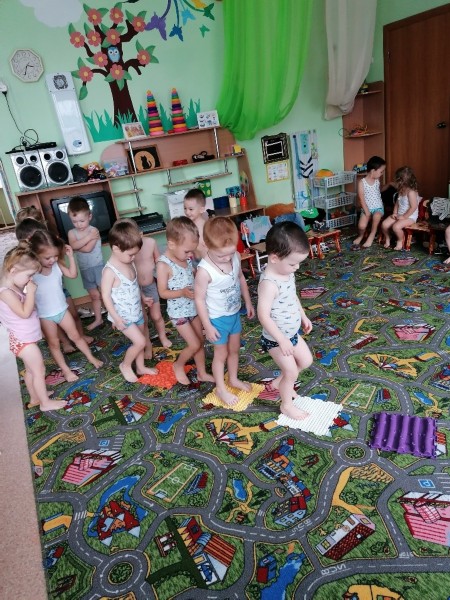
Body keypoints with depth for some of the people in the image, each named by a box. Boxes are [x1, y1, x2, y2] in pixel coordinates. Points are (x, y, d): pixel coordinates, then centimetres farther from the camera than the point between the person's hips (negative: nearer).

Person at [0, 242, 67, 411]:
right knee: (39, 371, 4)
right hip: (23, 340, -9)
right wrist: (31, 292, -25)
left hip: (26, 338, 9)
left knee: (31, 370, 23)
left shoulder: (14, 288, 4)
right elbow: (25, 313, -29)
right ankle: (45, 402, 19)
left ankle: (35, 398, 40)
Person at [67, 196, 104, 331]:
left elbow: (88, 249, -24)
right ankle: (98, 319, 29)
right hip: (84, 269, 5)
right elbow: (73, 246, -20)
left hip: (98, 267, -5)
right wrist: (88, 237, -25)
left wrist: (78, 246, -10)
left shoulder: (94, 230, -13)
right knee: (94, 296, 17)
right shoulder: (72, 233, 1)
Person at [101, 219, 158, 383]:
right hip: (123, 316, -7)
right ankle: (125, 366, 18)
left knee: (139, 341, 18)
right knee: (140, 342, -7)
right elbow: (105, 296, -21)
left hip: (137, 312, 8)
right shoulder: (110, 271, -25)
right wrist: (116, 318, -21)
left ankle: (141, 367, 38)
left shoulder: (130, 263, -1)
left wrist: (143, 298, 15)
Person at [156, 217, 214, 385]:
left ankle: (202, 373, 33)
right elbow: (163, 292, -18)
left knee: (200, 342, 15)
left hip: (194, 308, 7)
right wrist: (182, 292, -32)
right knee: (194, 345, -2)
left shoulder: (186, 258, -1)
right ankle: (178, 366, 26)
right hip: (179, 312, -7)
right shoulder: (163, 265, -22)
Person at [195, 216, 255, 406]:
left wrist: (248, 303, 13)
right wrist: (208, 326, -17)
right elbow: (199, 299, -22)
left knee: (234, 349, 23)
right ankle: (221, 389, 35)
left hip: (235, 313, 6)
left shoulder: (235, 257, -12)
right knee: (221, 354, 13)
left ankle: (233, 379, 47)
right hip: (218, 319, -6)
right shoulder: (204, 270, -31)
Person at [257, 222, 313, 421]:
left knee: (306, 361, 22)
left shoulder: (287, 272, -4)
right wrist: (282, 340, -26)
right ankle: (287, 405, 34)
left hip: (292, 333, 9)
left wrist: (303, 316, 17)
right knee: (292, 372, 8)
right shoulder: (269, 283, -33)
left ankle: (279, 382, 43)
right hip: (276, 339, -8)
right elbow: (263, 316, -31)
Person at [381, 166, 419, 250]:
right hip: (399, 215, 8)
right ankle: (387, 239, 15)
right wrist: (394, 213, 0)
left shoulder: (411, 192, -22)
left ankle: (400, 241, -4)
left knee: (396, 226, -32)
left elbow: (413, 207, -23)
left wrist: (404, 216, -20)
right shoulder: (401, 191, 5)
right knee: (384, 224, -11)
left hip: (410, 216, -8)